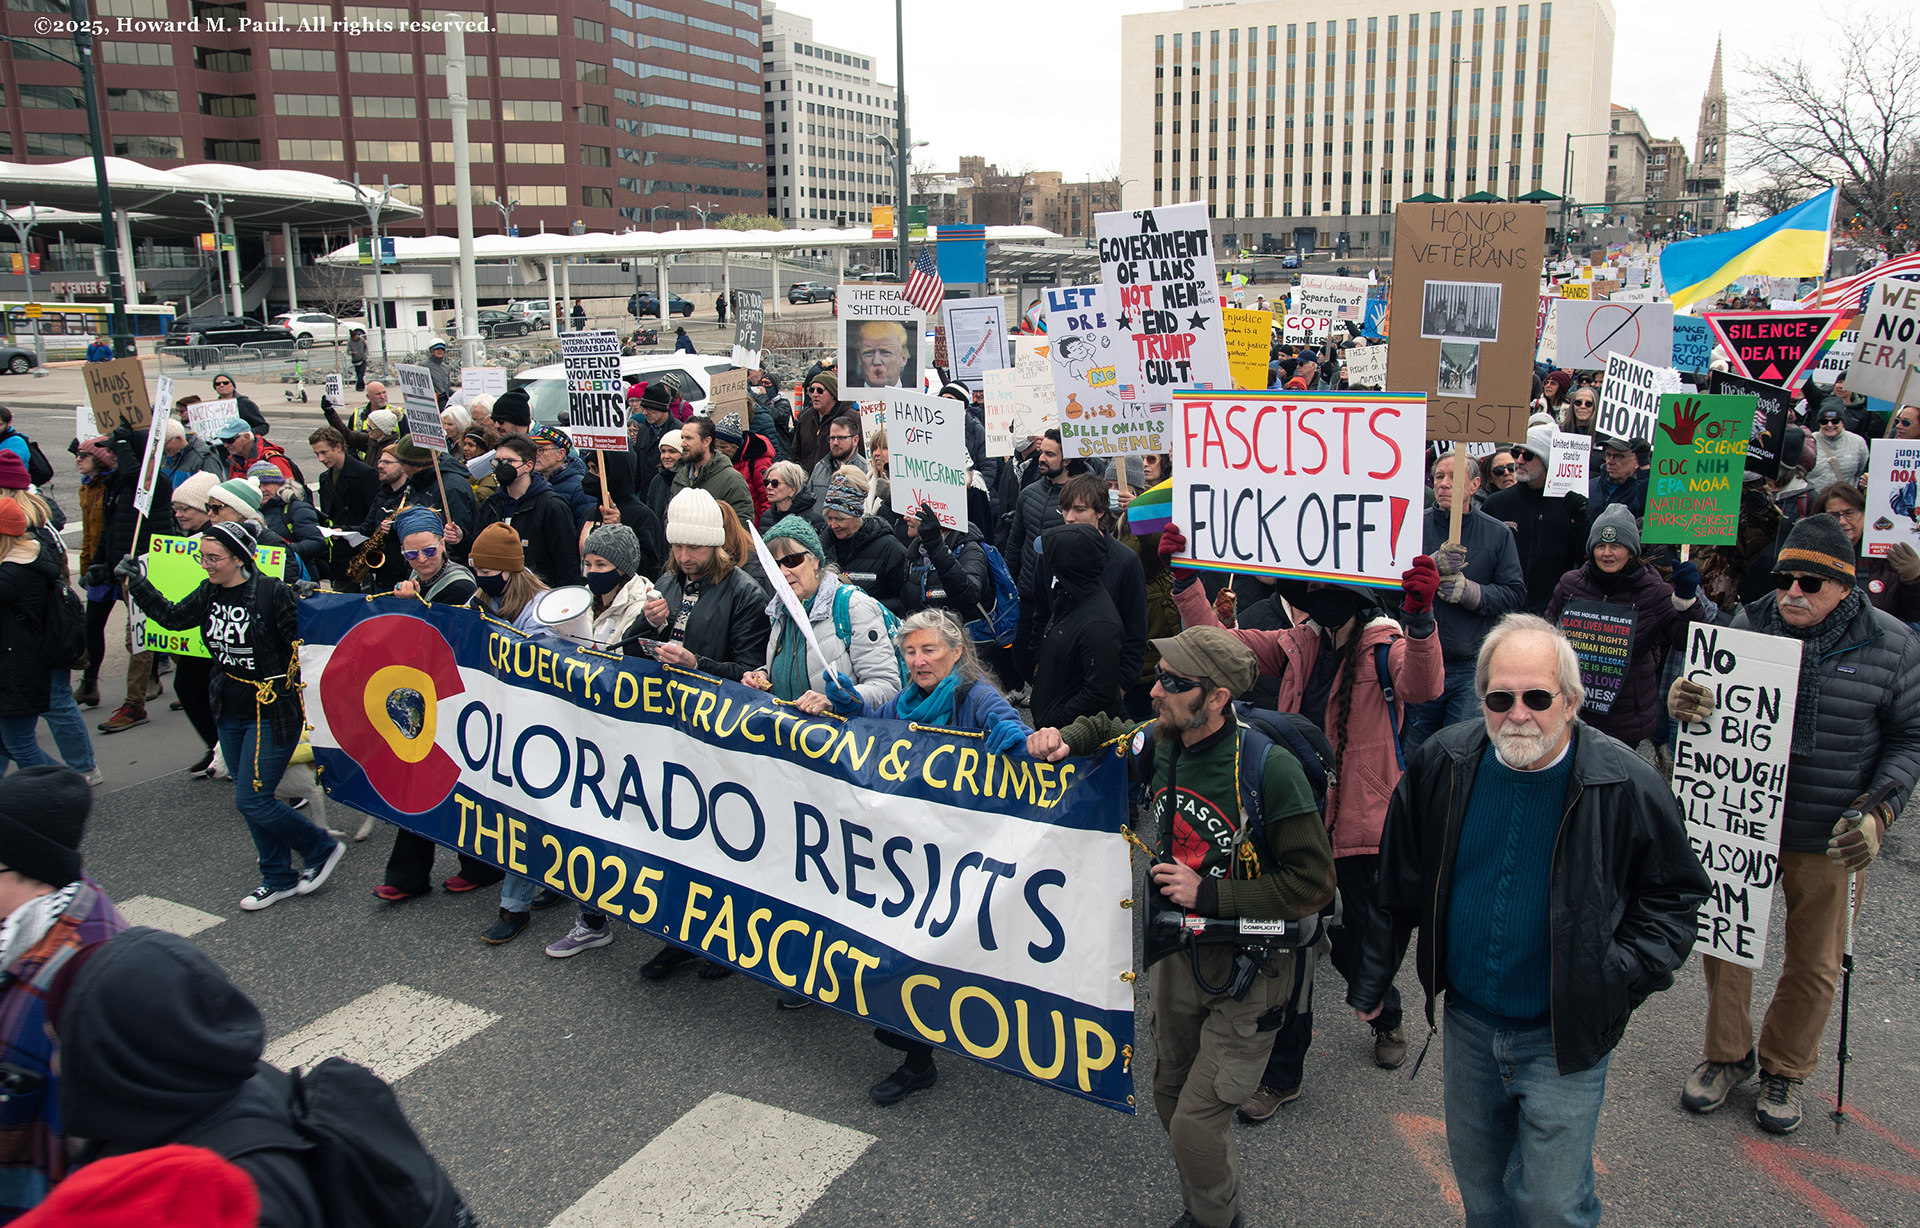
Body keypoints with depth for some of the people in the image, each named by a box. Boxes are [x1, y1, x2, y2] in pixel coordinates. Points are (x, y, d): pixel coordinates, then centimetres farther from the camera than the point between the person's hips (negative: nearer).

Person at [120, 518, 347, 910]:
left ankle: (321, 849, 14)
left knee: (252, 800, -7)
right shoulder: (210, 593, 3)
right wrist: (137, 584, 10)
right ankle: (279, 878, 28)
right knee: (250, 799, 14)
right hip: (230, 712, 8)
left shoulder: (272, 593, -18)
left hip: (273, 712, -8)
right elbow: (173, 617, 18)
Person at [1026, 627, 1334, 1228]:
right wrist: (1062, 739, -3)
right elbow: (1104, 728, 19)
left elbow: (1313, 883, -19)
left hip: (1244, 968, -6)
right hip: (1173, 955, 7)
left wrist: (1208, 894, -20)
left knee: (1196, 1125, -6)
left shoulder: (1269, 768, -23)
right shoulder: (1158, 745, -4)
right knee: (1170, 1100, 20)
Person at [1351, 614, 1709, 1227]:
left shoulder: (1628, 785, -17)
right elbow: (1398, 883, 3)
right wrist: (1371, 979, 8)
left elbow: (1674, 892, -2)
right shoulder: (1442, 763, -9)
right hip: (1468, 1026, 3)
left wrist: (1624, 972, -14)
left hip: (1562, 1039, -3)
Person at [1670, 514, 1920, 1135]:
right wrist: (1682, 700, -23)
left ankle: (1784, 1071, 35)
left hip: (1827, 837, -1)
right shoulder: (1749, 625, -3)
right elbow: (1710, 698, 3)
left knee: (1814, 963, 13)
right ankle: (1726, 1055, 33)